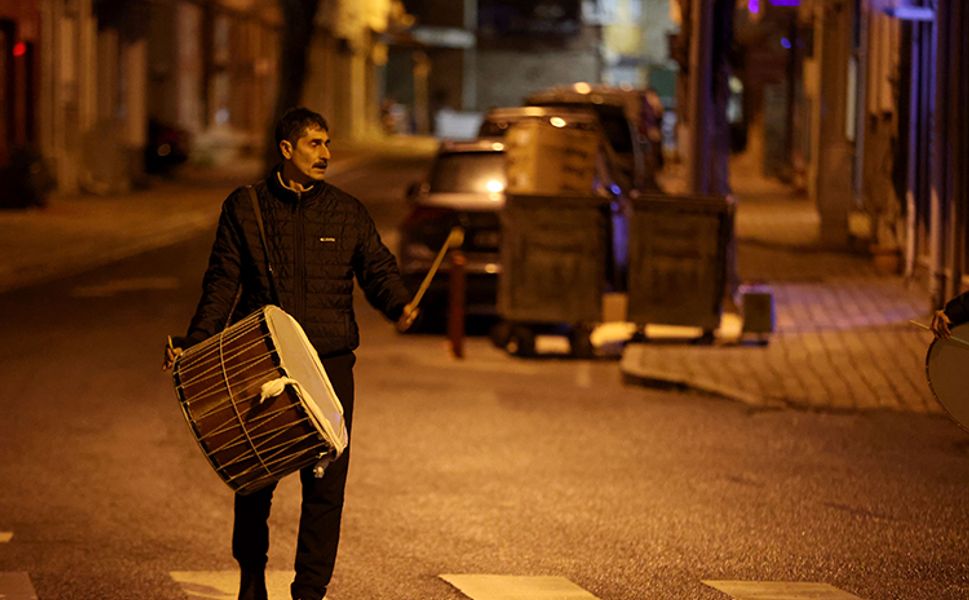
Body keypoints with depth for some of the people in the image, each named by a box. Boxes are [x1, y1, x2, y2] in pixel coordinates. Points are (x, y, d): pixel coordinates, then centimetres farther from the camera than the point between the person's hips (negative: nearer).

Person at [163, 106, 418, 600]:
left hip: (329, 364, 1)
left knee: (326, 483, -4)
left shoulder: (347, 212, 8)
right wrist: (193, 344, -6)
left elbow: (377, 268, 7)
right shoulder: (243, 208, 5)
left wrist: (399, 305, -16)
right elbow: (222, 283, 4)